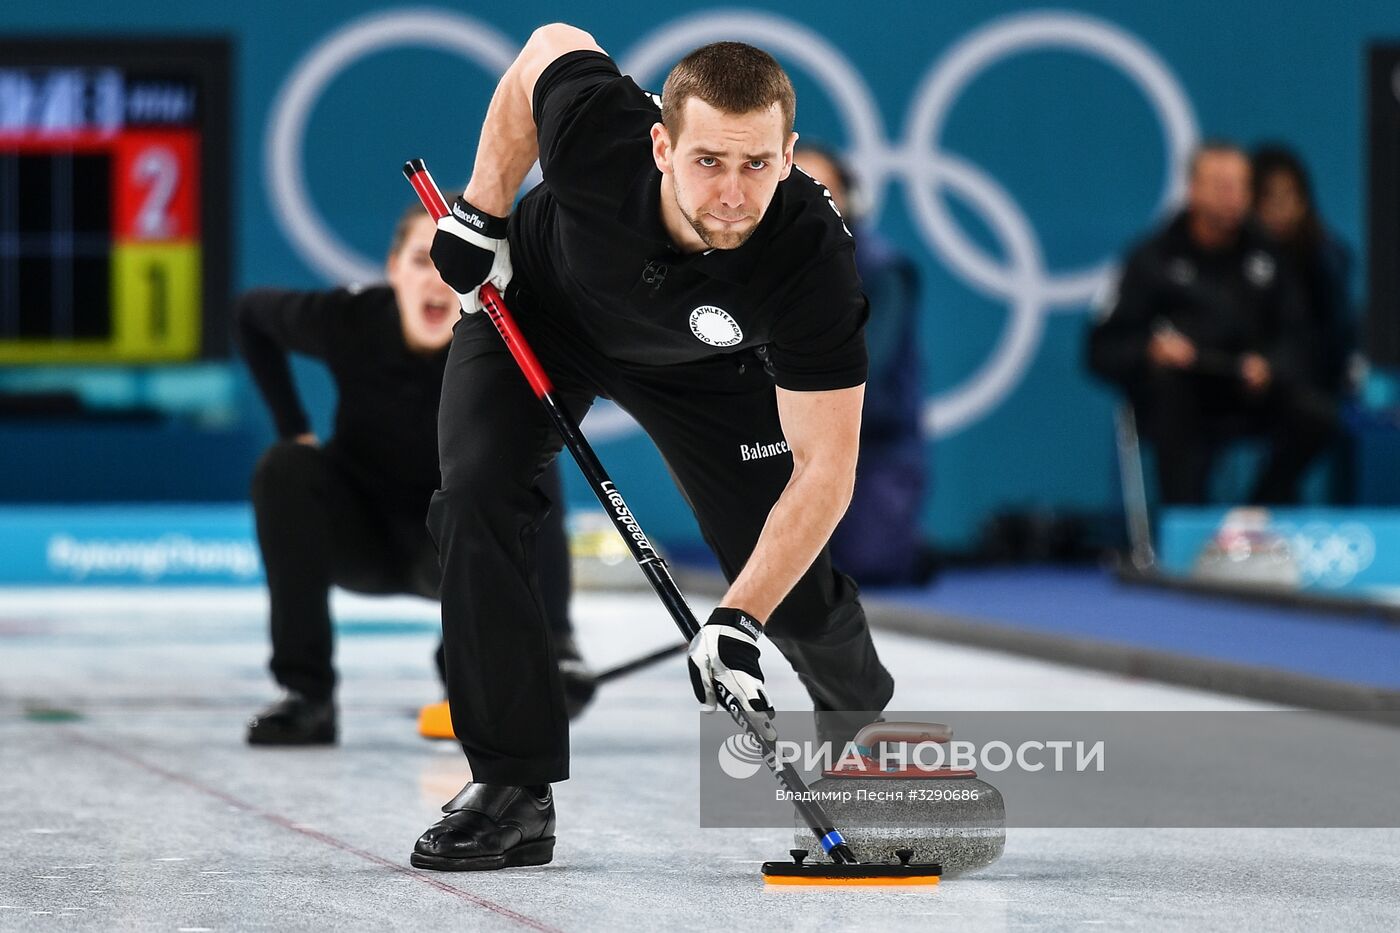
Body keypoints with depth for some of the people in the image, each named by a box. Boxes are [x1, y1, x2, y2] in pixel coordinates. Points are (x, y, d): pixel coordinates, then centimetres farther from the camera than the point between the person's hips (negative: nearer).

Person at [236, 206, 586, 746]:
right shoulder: (350, 321, -24)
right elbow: (251, 314, -1)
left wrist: (549, 642, -42)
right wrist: (293, 430, -9)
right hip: (363, 536, 1)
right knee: (285, 469, -27)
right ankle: (306, 693, -20)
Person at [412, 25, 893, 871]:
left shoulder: (814, 258, -41)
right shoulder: (593, 129, -41)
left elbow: (824, 468, -36)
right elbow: (547, 48, -15)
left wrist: (739, 622, -44)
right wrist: (484, 212, -13)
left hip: (703, 368, 0)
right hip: (538, 306, 0)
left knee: (793, 593, -1)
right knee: (476, 501, -23)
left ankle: (860, 709, 38)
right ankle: (514, 794, -15)